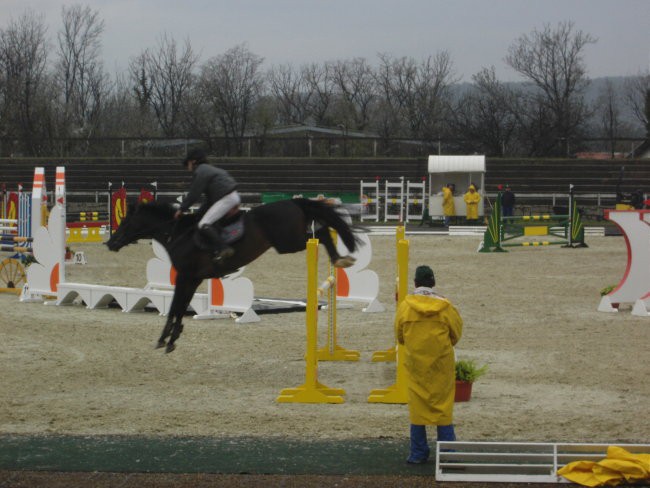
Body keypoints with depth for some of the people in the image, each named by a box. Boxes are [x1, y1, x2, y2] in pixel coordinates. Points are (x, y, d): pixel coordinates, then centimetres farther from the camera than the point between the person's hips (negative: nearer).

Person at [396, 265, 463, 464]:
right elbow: (456, 332, 3)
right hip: (441, 363, 0)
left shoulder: (405, 305, -6)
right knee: (443, 405, 7)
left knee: (417, 405, 8)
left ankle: (418, 453, 9)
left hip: (415, 363, 0)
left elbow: (400, 335, 4)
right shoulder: (444, 306, -7)